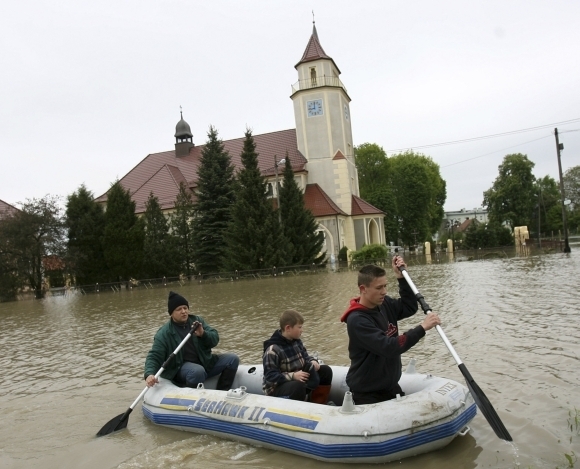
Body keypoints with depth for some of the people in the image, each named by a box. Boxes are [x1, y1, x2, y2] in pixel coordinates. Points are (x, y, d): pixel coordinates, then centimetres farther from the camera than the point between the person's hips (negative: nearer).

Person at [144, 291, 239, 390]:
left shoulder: (197, 320, 3)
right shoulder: (164, 333, -8)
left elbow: (215, 339, 0)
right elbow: (154, 356, -12)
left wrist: (203, 334, -22)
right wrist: (149, 374, -32)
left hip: (205, 362, 5)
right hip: (181, 367, -5)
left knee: (232, 359, -9)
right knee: (197, 371, -38)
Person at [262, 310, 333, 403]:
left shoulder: (297, 341, 1)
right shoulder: (273, 350, -23)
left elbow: (305, 357, 15)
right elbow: (270, 376, -25)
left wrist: (312, 362, -10)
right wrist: (293, 376, -35)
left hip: (298, 380, 8)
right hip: (277, 388, -8)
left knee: (326, 370, -1)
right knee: (298, 386, -40)